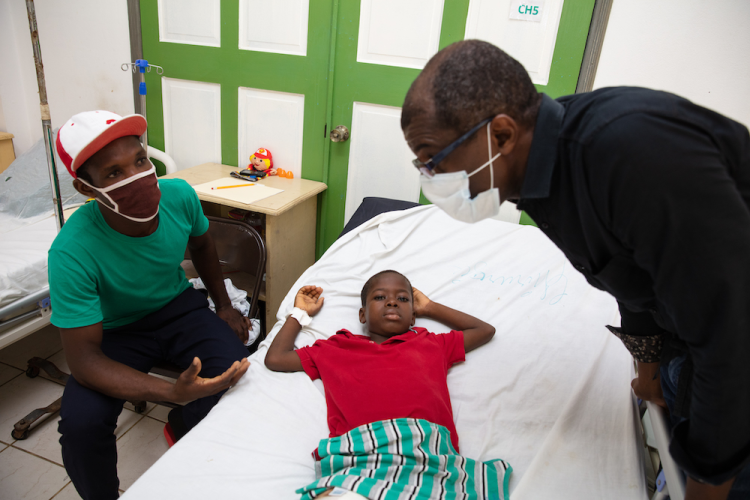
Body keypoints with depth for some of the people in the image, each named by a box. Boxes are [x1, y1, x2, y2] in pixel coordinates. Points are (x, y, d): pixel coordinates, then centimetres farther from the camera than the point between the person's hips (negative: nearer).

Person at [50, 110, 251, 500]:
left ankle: (180, 429, 13)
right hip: (115, 330, -2)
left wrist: (223, 305, 5)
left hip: (178, 304, 3)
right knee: (80, 422, -26)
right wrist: (174, 392, -42)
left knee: (233, 365, -22)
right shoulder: (71, 253, -32)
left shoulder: (179, 196, -21)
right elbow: (84, 358, -29)